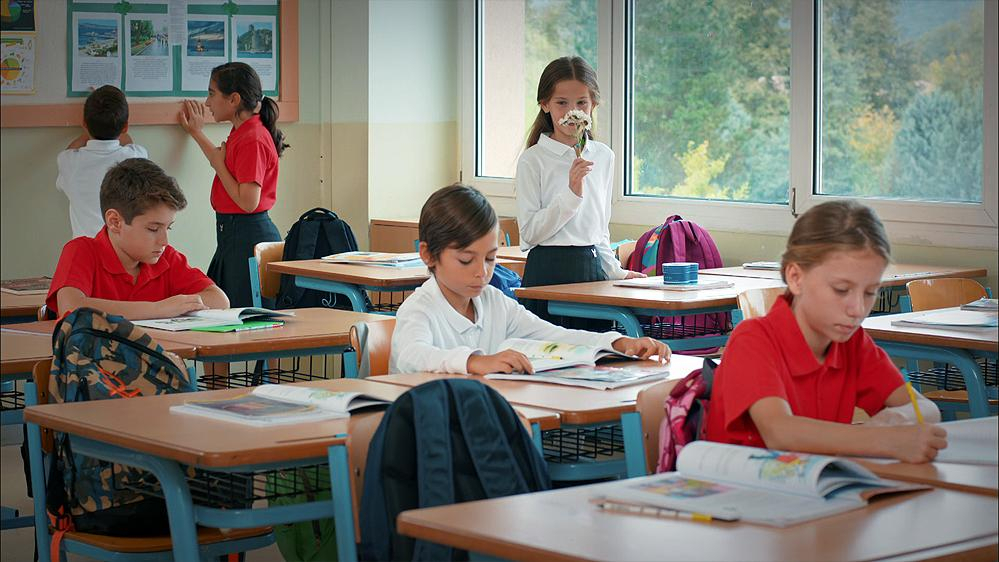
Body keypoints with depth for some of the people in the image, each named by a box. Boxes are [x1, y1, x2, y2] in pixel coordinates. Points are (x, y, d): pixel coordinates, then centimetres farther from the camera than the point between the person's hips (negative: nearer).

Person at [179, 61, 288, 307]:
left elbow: (248, 201, -25)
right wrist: (198, 133, 37)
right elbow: (226, 166, 33)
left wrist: (219, 165, -14)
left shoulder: (253, 140, -19)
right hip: (233, 234, 10)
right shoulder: (242, 134, 12)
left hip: (248, 238, -10)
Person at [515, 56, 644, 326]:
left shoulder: (603, 156, 11)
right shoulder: (533, 159, -5)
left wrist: (615, 271, 14)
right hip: (549, 270, -5)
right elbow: (530, 231, -12)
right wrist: (573, 193, -18)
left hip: (592, 266, 5)